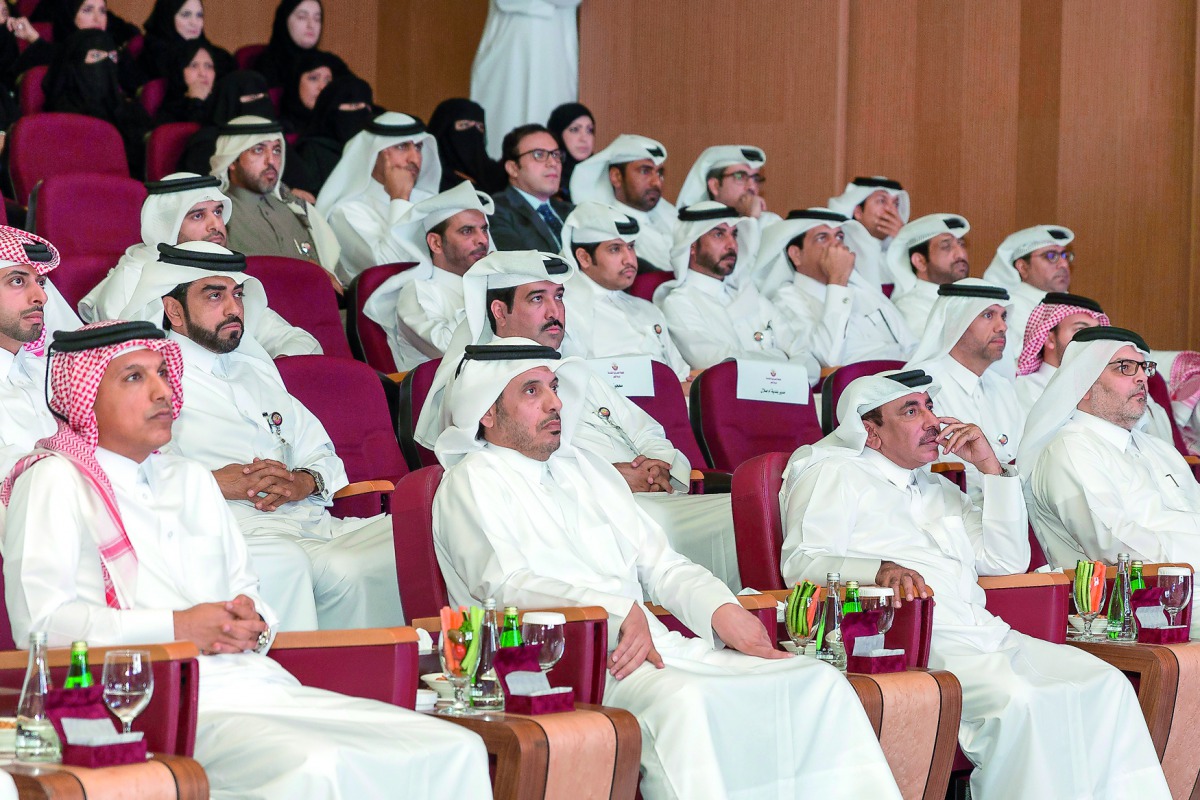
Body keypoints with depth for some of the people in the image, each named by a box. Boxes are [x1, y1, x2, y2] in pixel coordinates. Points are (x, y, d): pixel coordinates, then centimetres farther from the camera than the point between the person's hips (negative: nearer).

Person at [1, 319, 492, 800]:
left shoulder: (189, 479, 29)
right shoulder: (54, 480, 5)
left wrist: (253, 621, 2)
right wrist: (175, 627, -11)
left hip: (258, 682, 8)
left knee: (454, 751, -13)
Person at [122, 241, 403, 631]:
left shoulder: (255, 369, 29)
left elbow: (322, 453, 26)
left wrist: (305, 481, 2)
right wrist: (213, 482, -15)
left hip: (310, 522, 7)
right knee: (284, 562, -40)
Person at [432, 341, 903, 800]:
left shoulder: (585, 468, 25)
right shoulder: (472, 482, 3)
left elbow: (658, 563, 23)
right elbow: (504, 584, -13)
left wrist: (720, 609, 2)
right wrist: (621, 611, -22)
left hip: (651, 644, 7)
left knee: (816, 682, -10)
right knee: (682, 699, -38)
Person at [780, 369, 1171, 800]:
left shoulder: (939, 489, 31)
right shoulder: (833, 474, 10)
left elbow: (1007, 561, 25)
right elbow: (801, 563, -6)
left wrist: (992, 469, 16)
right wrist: (879, 571, -26)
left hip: (984, 634, 7)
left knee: (1105, 684, -15)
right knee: (1014, 699, -34)